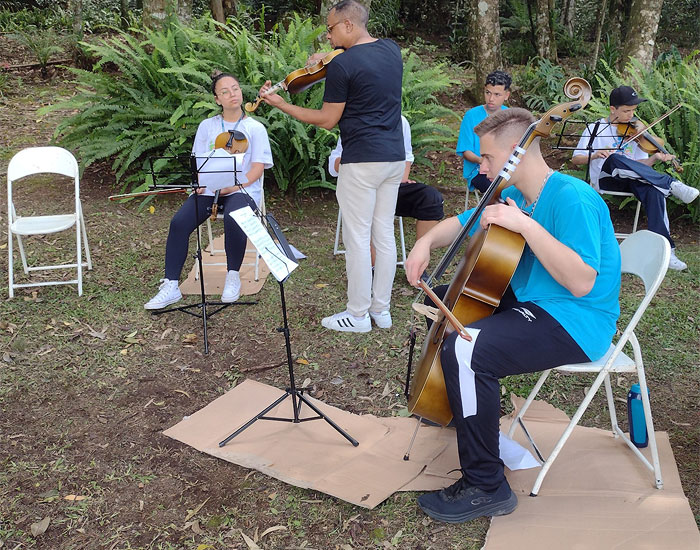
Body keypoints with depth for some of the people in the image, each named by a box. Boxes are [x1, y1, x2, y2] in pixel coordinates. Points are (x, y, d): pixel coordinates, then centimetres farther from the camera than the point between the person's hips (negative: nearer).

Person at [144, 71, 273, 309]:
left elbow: (258, 168, -3)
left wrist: (235, 185, -19)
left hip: (243, 190, -3)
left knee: (233, 220, -37)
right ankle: (171, 286, -17)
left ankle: (233, 276, -13)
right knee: (179, 222, -23)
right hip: (209, 189, 3)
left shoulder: (255, 128, 6)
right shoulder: (207, 126, 16)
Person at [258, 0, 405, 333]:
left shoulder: (342, 65, -13)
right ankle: (381, 310, 20)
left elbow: (328, 120, -8)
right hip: (395, 157, 8)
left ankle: (357, 315, 10)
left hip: (362, 162, -8)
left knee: (357, 238, 1)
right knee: (384, 234, 12)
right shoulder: (392, 49, 9)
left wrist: (281, 104, 1)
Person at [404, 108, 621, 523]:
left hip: (577, 323, -10)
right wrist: (427, 243, 1)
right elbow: (464, 223, 21)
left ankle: (486, 488, -18)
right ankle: (459, 405, 37)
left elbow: (581, 282, -31)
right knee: (444, 300, 21)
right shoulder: (516, 196, 8)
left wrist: (526, 225, -32)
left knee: (464, 350, -32)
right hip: (527, 302, 11)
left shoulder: (572, 199, -21)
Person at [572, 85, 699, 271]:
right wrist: (595, 155, -23)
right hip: (604, 179, -2)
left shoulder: (634, 131, 13)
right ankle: (672, 184, -36)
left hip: (630, 180, 3)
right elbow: (576, 159, -2)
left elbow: (638, 164, 9)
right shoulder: (596, 128, 5)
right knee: (614, 159, -37)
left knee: (655, 191, -31)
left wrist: (654, 158, -13)